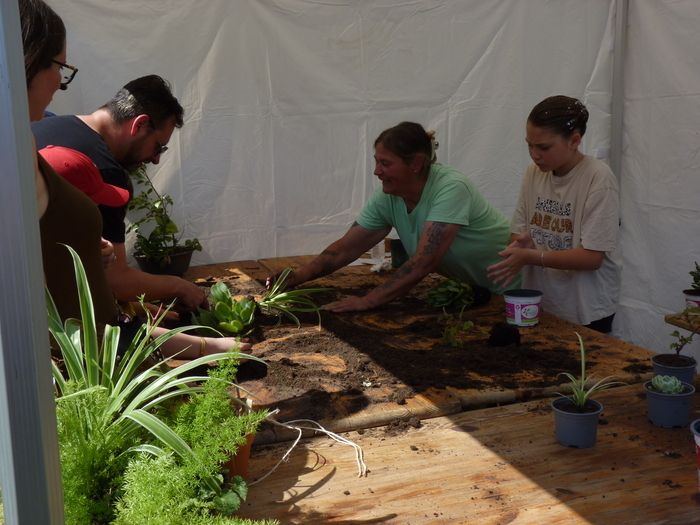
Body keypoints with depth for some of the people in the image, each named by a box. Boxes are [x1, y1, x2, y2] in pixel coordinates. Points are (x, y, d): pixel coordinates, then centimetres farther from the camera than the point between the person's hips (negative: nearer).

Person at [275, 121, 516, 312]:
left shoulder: (450, 189, -30)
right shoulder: (386, 198, -10)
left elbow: (423, 262, -36)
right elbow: (346, 248, -7)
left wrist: (367, 301, -37)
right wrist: (298, 277, -21)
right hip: (464, 285, 7)